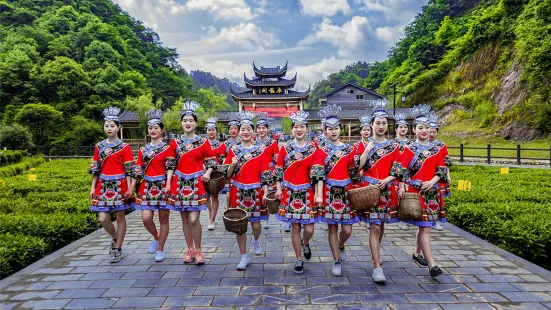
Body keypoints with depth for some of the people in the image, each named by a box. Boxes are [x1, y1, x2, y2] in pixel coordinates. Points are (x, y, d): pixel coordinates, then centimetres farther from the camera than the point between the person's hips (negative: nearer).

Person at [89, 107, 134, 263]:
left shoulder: (124, 147, -3)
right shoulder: (99, 146, 8)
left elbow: (129, 169, -5)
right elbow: (95, 168, 10)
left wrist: (129, 188, -11)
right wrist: (93, 187, 6)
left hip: (120, 185, -3)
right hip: (104, 186, 3)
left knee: (120, 216, 4)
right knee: (103, 219, 0)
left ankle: (118, 248, 16)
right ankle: (115, 238, 29)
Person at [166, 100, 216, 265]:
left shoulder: (203, 142, 0)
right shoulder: (175, 143, 6)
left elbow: (211, 161, 5)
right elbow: (171, 164, 6)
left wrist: (207, 173, -14)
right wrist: (168, 182, -1)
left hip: (197, 183, -3)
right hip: (180, 183, 3)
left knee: (194, 219, -9)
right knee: (184, 219, 9)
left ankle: (198, 249, 11)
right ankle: (190, 249, 24)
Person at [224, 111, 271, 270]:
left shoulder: (261, 149, 0)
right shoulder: (233, 150, 3)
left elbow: (265, 174, -1)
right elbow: (227, 175, 3)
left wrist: (265, 193, -6)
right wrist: (232, 165, -16)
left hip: (256, 192, -1)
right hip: (238, 193, 1)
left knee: (256, 224, 2)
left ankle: (256, 240, 39)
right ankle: (244, 257, 18)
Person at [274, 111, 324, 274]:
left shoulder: (313, 149, 0)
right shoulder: (285, 148, 4)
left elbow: (318, 173, -8)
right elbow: (279, 170, 7)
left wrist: (319, 194, -15)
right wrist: (278, 189, -2)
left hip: (307, 193, 0)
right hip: (290, 192, 0)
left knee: (309, 229, -2)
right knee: (295, 227, 4)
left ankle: (305, 243, 35)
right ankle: (299, 259, 21)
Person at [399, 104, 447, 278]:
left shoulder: (436, 149, 10)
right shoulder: (409, 149, -2)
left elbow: (442, 170, 7)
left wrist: (432, 181, -10)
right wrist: (402, 188, -17)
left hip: (432, 191, 5)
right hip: (415, 191, -5)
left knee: (423, 226, 14)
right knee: (425, 228, -8)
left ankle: (417, 254, 34)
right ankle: (432, 265, -8)